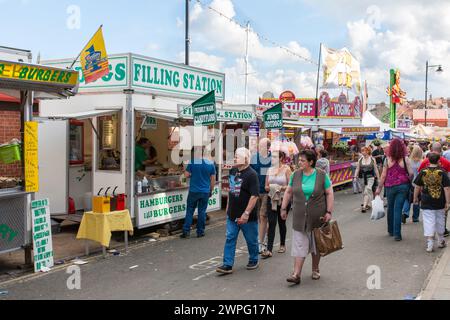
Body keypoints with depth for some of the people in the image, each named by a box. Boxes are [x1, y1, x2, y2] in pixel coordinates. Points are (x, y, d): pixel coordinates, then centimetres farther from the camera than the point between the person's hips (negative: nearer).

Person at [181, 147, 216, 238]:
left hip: (193, 191, -1)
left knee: (190, 211, 7)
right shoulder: (211, 163, -2)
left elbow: (186, 175, -4)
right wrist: (211, 191, 13)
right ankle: (200, 232, 14)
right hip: (205, 192, 1)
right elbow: (213, 179, 2)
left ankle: (186, 232, 7)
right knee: (202, 211, 9)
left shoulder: (192, 162, -8)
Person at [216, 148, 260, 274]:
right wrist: (228, 207, 18)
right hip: (232, 214, 7)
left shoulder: (251, 174, -17)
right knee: (230, 239, 3)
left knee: (251, 240, 10)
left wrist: (246, 213, -25)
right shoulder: (233, 171, 7)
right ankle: (228, 265, 5)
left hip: (247, 216, -6)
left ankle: (254, 260, 30)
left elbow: (254, 196, -22)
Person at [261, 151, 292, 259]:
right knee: (271, 223, -5)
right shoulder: (270, 170, 8)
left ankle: (282, 245, 32)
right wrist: (271, 187, -11)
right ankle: (269, 250, -7)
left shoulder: (286, 169, -5)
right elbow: (266, 187, 10)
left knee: (281, 222, 11)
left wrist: (281, 188, -22)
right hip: (271, 199, 3)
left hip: (283, 199, -3)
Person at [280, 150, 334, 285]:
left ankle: (315, 269, 30)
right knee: (299, 244, -3)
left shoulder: (322, 175, -5)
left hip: (317, 217, -1)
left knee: (316, 244, 13)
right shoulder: (296, 175, 2)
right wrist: (284, 208, 9)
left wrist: (329, 212, -9)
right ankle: (296, 274, -4)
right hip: (300, 217, 1)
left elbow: (329, 194, -3)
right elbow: (288, 192, 10)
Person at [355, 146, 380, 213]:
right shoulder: (360, 160, 4)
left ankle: (364, 206, -15)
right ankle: (367, 204, 28)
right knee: (368, 191, 14)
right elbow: (357, 169, 5)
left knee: (367, 191, -12)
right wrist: (355, 176, -4)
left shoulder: (372, 159, -2)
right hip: (363, 177, 3)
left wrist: (378, 177, 3)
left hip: (370, 177, -3)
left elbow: (376, 169, 2)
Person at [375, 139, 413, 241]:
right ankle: (397, 234, -2)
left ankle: (391, 231, 28)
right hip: (403, 186, -1)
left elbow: (383, 176, -2)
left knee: (390, 208, 16)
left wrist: (379, 188, 5)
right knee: (398, 209, 0)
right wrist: (409, 182, 14)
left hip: (390, 187, 1)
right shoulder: (405, 159, -5)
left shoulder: (387, 159, -3)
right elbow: (411, 173, -5)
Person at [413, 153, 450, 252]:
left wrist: (415, 198, 15)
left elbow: (417, 187, 2)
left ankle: (430, 243, -8)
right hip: (440, 202, 1)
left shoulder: (423, 172, -4)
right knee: (440, 220, 19)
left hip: (426, 203, -1)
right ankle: (441, 241, 35)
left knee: (428, 222, 0)